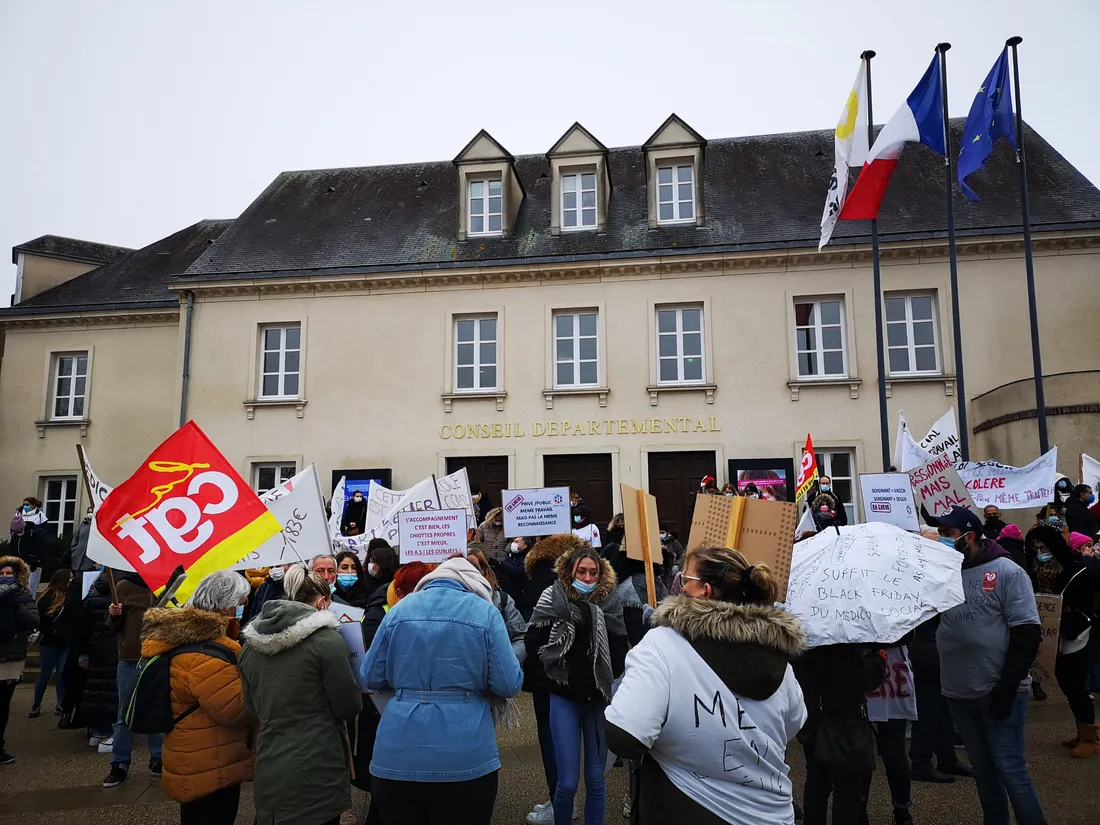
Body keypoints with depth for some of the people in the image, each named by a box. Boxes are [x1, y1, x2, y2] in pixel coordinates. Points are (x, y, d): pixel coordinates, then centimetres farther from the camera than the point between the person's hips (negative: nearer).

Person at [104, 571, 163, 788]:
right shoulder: (124, 585, 1)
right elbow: (114, 626, 6)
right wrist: (113, 615, -14)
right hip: (130, 659, 0)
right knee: (125, 715, 9)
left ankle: (158, 759, 23)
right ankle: (119, 764, 20)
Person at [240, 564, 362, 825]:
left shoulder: (250, 643, 4)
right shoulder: (326, 638, -14)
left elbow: (253, 710, 15)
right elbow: (349, 707, -9)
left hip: (268, 770, 5)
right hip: (317, 772, -5)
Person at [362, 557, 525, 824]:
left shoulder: (400, 609, 5)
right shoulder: (484, 611, -4)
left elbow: (372, 678, 9)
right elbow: (509, 684, -7)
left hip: (396, 758, 3)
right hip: (464, 760, -2)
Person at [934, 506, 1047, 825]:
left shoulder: (1006, 572, -8)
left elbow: (1027, 632, -11)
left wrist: (1007, 686, -16)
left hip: (997, 691, -5)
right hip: (958, 692, 5)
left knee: (1009, 768, -1)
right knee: (982, 768, 15)